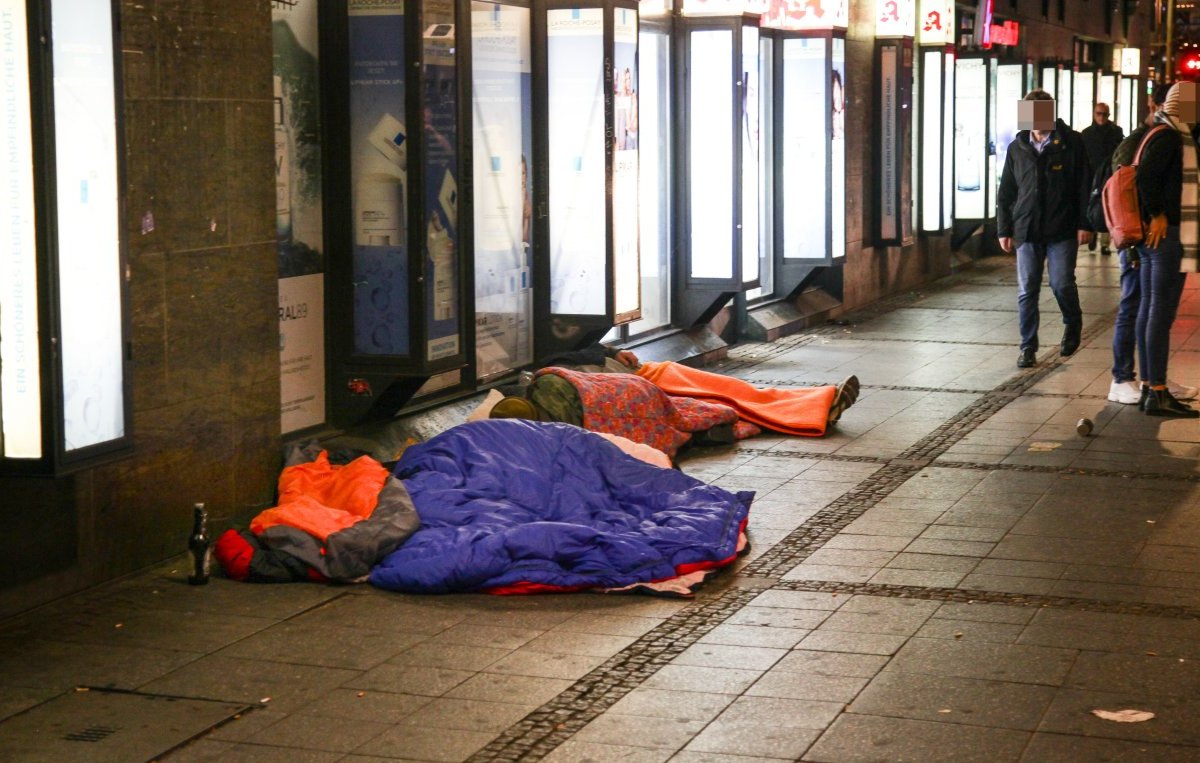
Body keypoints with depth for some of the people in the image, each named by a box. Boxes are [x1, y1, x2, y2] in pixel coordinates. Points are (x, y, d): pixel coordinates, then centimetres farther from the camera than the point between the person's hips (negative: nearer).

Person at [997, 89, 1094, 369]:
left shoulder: (1071, 143, -1)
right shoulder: (1017, 148, 9)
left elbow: (1085, 186, -1)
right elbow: (1005, 193, 12)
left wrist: (1084, 224, -7)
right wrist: (1004, 230, 7)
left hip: (1062, 230, -3)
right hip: (1027, 230, 3)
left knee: (1062, 284, -5)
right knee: (1026, 291, 1)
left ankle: (1072, 325, 25)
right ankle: (1028, 347, 10)